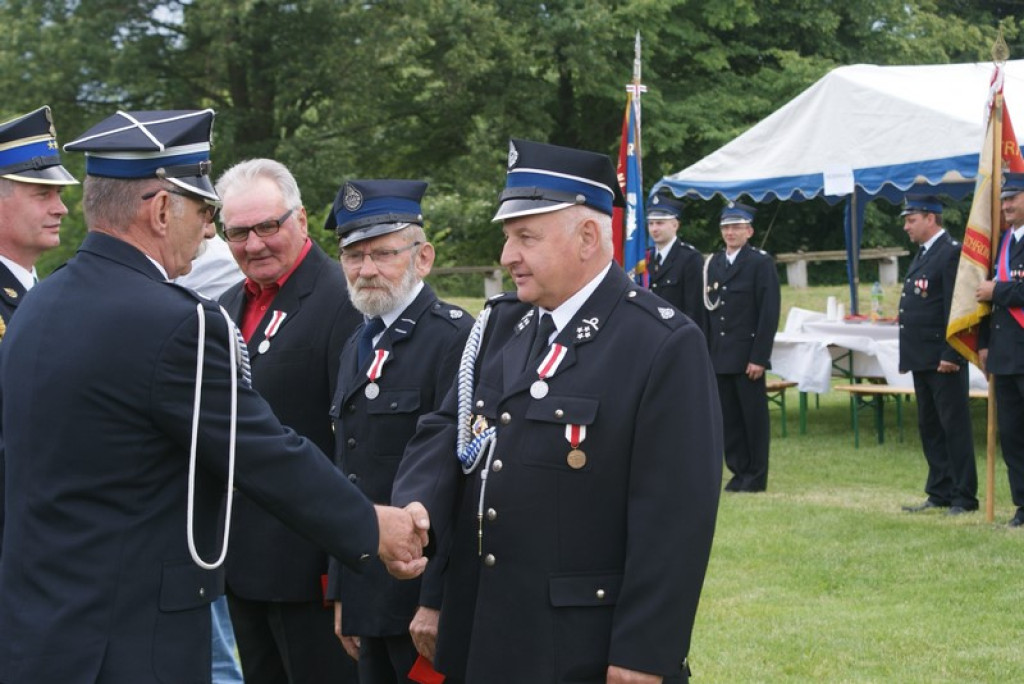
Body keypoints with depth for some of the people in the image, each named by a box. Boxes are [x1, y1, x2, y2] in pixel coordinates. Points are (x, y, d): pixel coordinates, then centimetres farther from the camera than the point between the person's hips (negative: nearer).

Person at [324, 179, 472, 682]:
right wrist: (342, 594, 18)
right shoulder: (357, 348, 15)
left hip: (425, 604, -8)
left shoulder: (456, 340, -13)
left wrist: (437, 602, -19)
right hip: (370, 601, 8)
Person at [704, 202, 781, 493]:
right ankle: (738, 470, 16)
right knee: (728, 417, 8)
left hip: (747, 356, -5)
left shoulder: (761, 262, -3)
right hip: (719, 357, 5)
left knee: (754, 416, 0)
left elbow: (769, 313, -9)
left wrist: (759, 357, -15)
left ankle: (756, 476, 7)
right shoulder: (714, 263, 14)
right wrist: (706, 354, 7)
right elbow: (708, 311, 14)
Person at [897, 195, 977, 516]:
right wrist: (909, 356, 17)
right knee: (930, 428, 12)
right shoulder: (923, 254, 17)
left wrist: (951, 356, -22)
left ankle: (964, 498, 0)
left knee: (954, 427, -4)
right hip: (922, 359, 10)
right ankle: (940, 493, 19)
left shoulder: (952, 253, -12)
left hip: (944, 360, -10)